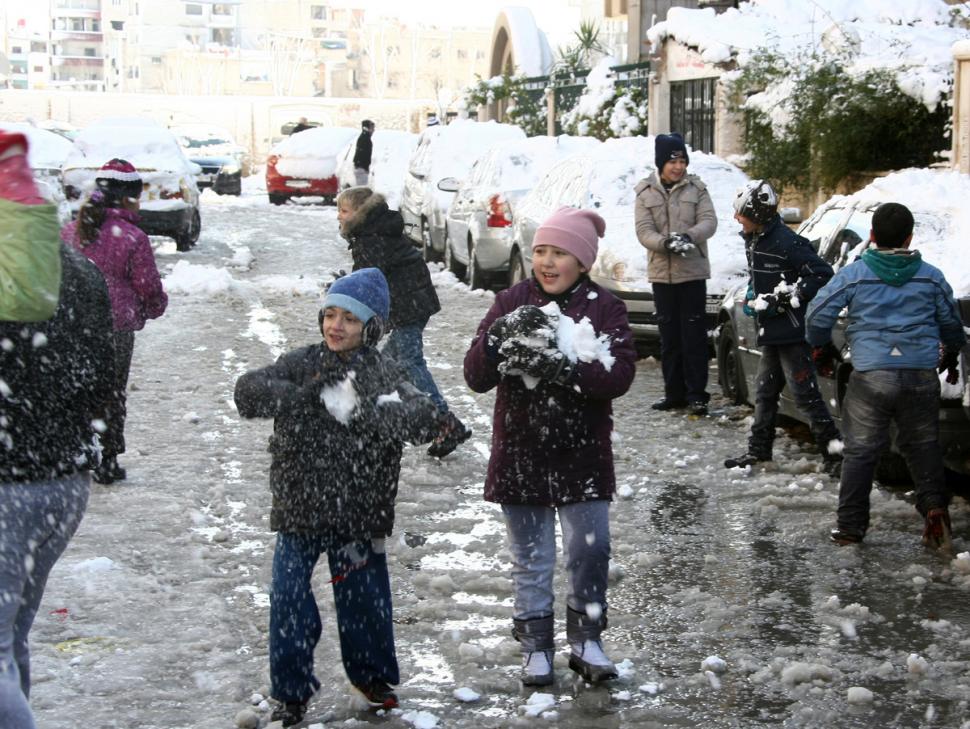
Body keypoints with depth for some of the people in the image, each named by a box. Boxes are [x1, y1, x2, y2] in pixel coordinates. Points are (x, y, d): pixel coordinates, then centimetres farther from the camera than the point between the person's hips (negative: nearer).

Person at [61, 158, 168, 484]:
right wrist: (155, 307, 13)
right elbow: (149, 287, -9)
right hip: (116, 326, -4)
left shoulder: (70, 231, 2)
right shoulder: (132, 238, -14)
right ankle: (106, 462, 13)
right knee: (111, 394, 8)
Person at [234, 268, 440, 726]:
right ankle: (291, 692, 16)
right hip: (298, 510, 0)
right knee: (289, 602, 1)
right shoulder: (301, 365, 0)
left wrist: (360, 411, -29)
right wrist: (307, 397, -24)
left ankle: (372, 675, 35)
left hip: (358, 515, 0)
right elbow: (249, 392, -13)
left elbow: (423, 420, -18)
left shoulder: (382, 374, -3)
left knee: (363, 598, 12)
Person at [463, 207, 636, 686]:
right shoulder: (512, 302, -1)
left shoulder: (604, 308, -4)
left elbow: (620, 375, -17)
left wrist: (563, 367, -31)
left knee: (590, 552, 2)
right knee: (530, 558, 10)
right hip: (520, 454, 1)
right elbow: (476, 376, -7)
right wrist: (499, 339, -27)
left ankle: (586, 640, 18)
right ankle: (535, 646, 23)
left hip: (583, 456, -1)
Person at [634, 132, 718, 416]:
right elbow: (644, 231, -6)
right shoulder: (646, 193, 3)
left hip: (693, 272, -2)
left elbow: (709, 221, -6)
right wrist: (667, 243, -24)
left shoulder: (697, 188, 3)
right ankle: (674, 393, 15)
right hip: (661, 273, 2)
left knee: (694, 334, -4)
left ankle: (696, 394, -1)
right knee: (669, 336, 8)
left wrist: (689, 236, -26)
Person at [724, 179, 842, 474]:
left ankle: (834, 450, -3)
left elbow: (822, 274, -20)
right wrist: (752, 296, 10)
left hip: (793, 332, -10)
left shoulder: (786, 243, -20)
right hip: (771, 331, 10)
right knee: (765, 391, 18)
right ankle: (759, 449, 29)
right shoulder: (752, 240, 10)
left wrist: (786, 296, -21)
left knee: (804, 394, -9)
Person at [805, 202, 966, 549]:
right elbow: (951, 322, 18)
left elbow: (818, 313, -1)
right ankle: (934, 505, 0)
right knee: (921, 446, 17)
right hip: (921, 374, 2)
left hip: (871, 375, -2)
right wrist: (952, 354, 38)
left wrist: (822, 345, 19)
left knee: (860, 450, 6)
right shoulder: (931, 277, 7)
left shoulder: (854, 274, -1)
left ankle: (850, 524, 8)